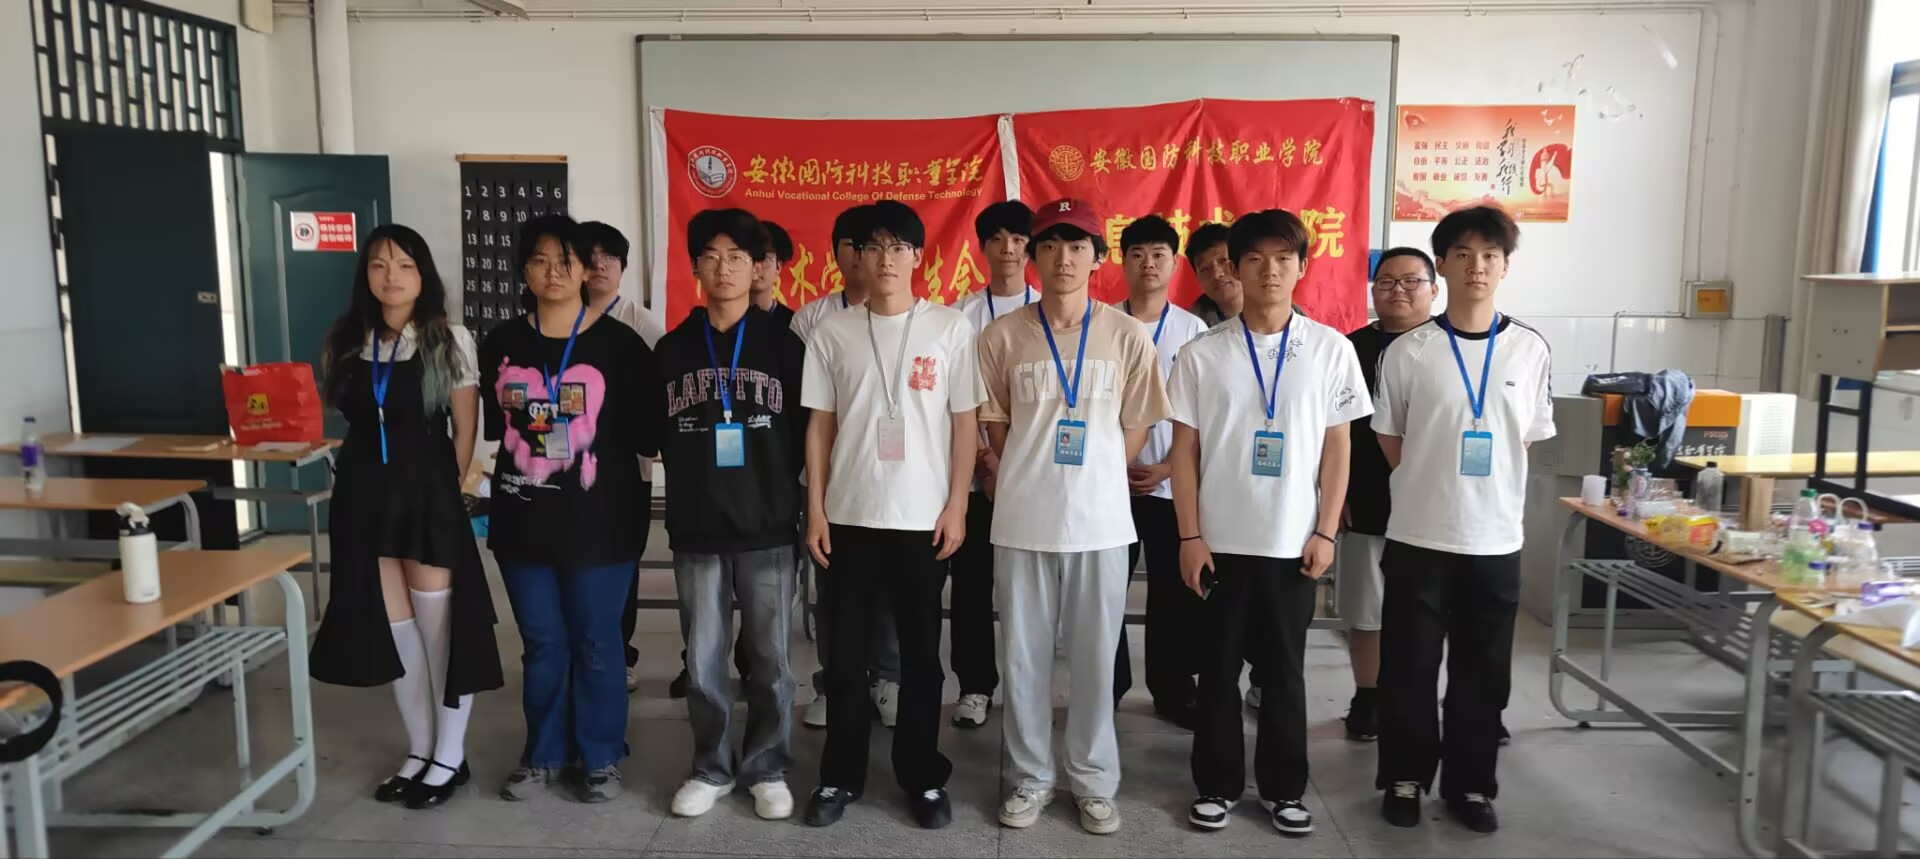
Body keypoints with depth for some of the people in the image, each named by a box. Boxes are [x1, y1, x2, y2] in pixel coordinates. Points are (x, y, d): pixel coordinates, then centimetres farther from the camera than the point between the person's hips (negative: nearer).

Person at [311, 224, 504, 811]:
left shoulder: (449, 340, -5)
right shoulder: (347, 341, 8)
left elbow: (464, 431, -4)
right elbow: (343, 420, 16)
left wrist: (445, 492, -6)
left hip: (429, 495, -4)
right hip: (364, 496, 5)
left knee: (439, 629, 2)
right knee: (393, 629, 11)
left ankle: (450, 757, 17)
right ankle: (419, 750, 25)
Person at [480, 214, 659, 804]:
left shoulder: (620, 344, -4)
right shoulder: (501, 344, 7)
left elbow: (648, 432, -1)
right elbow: (489, 428, 14)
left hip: (599, 521, -3)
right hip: (523, 521, 3)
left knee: (595, 643, 7)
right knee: (541, 643, 13)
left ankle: (600, 757, 23)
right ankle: (544, 755, 29)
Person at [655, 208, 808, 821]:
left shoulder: (783, 345, 1)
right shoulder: (673, 349, 6)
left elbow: (804, 434, 3)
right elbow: (654, 434, 9)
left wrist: (775, 487, 0)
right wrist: (693, 480, 4)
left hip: (767, 527, -2)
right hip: (695, 529, 2)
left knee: (769, 658, 6)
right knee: (703, 660, 9)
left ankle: (767, 769, 22)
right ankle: (711, 767, 25)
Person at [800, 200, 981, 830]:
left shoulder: (949, 328, 0)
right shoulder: (832, 333, 3)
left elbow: (965, 423, 1)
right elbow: (819, 427, 5)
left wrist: (956, 506, -4)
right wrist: (815, 510, 0)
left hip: (924, 518, -1)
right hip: (850, 516, 1)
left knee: (921, 652, 9)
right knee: (845, 653, 8)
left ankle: (922, 776, 22)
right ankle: (840, 775, 22)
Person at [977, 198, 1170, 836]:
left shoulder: (1126, 336, -1)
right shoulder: (1003, 337, -2)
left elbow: (1135, 427, 6)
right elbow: (995, 424, 7)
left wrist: (1091, 484, 6)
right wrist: (1033, 480, 6)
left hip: (1100, 520, 0)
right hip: (1023, 521, 0)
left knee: (1094, 658, 9)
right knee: (1023, 657, 9)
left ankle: (1094, 782, 26)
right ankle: (1030, 778, 26)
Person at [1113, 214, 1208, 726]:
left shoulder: (1194, 330, 2)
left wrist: (1166, 467, -9)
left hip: (1172, 483, 0)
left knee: (1175, 593, 6)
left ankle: (1173, 691, 20)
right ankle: (1107, 686, 20)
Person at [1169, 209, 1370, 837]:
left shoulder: (1331, 349, 0)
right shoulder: (1202, 353, -2)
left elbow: (1337, 447, 3)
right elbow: (1185, 449, 0)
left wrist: (1325, 532, -3)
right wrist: (1189, 537, -5)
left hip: (1293, 542, 0)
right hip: (1220, 541, 0)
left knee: (1285, 670, 11)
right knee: (1219, 669, 9)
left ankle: (1284, 787, 27)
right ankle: (1217, 785, 24)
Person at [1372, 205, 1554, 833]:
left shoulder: (1531, 350, 1)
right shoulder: (1408, 351, -5)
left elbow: (1529, 441, 10)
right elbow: (1390, 441, 4)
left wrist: (1487, 494, 7)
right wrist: (1431, 488, 4)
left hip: (1496, 538, 2)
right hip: (1418, 536, -2)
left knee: (1484, 672, 11)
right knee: (1409, 668, 6)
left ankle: (1469, 783, 27)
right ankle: (1406, 778, 23)